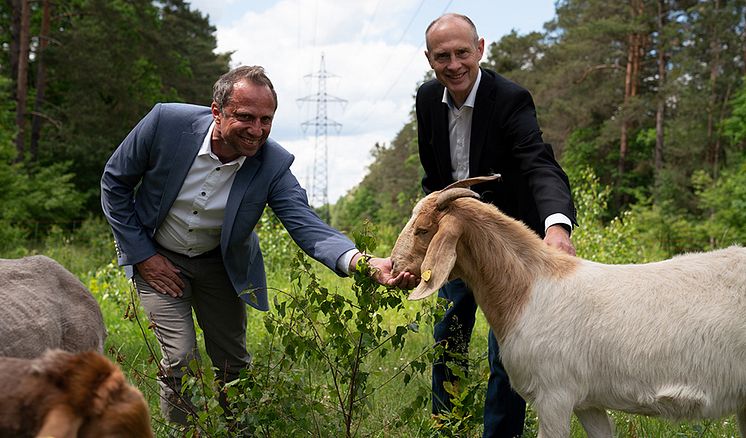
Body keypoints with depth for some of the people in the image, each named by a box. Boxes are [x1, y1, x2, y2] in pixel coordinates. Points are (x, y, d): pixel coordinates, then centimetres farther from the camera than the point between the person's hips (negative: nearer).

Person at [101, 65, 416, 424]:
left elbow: (306, 225, -32)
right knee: (180, 358, -12)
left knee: (233, 363, 9)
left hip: (220, 261, 2)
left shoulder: (273, 164, -23)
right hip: (157, 256, -2)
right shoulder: (167, 122, -27)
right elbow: (115, 182, -12)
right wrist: (143, 254, -13)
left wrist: (364, 263, -52)